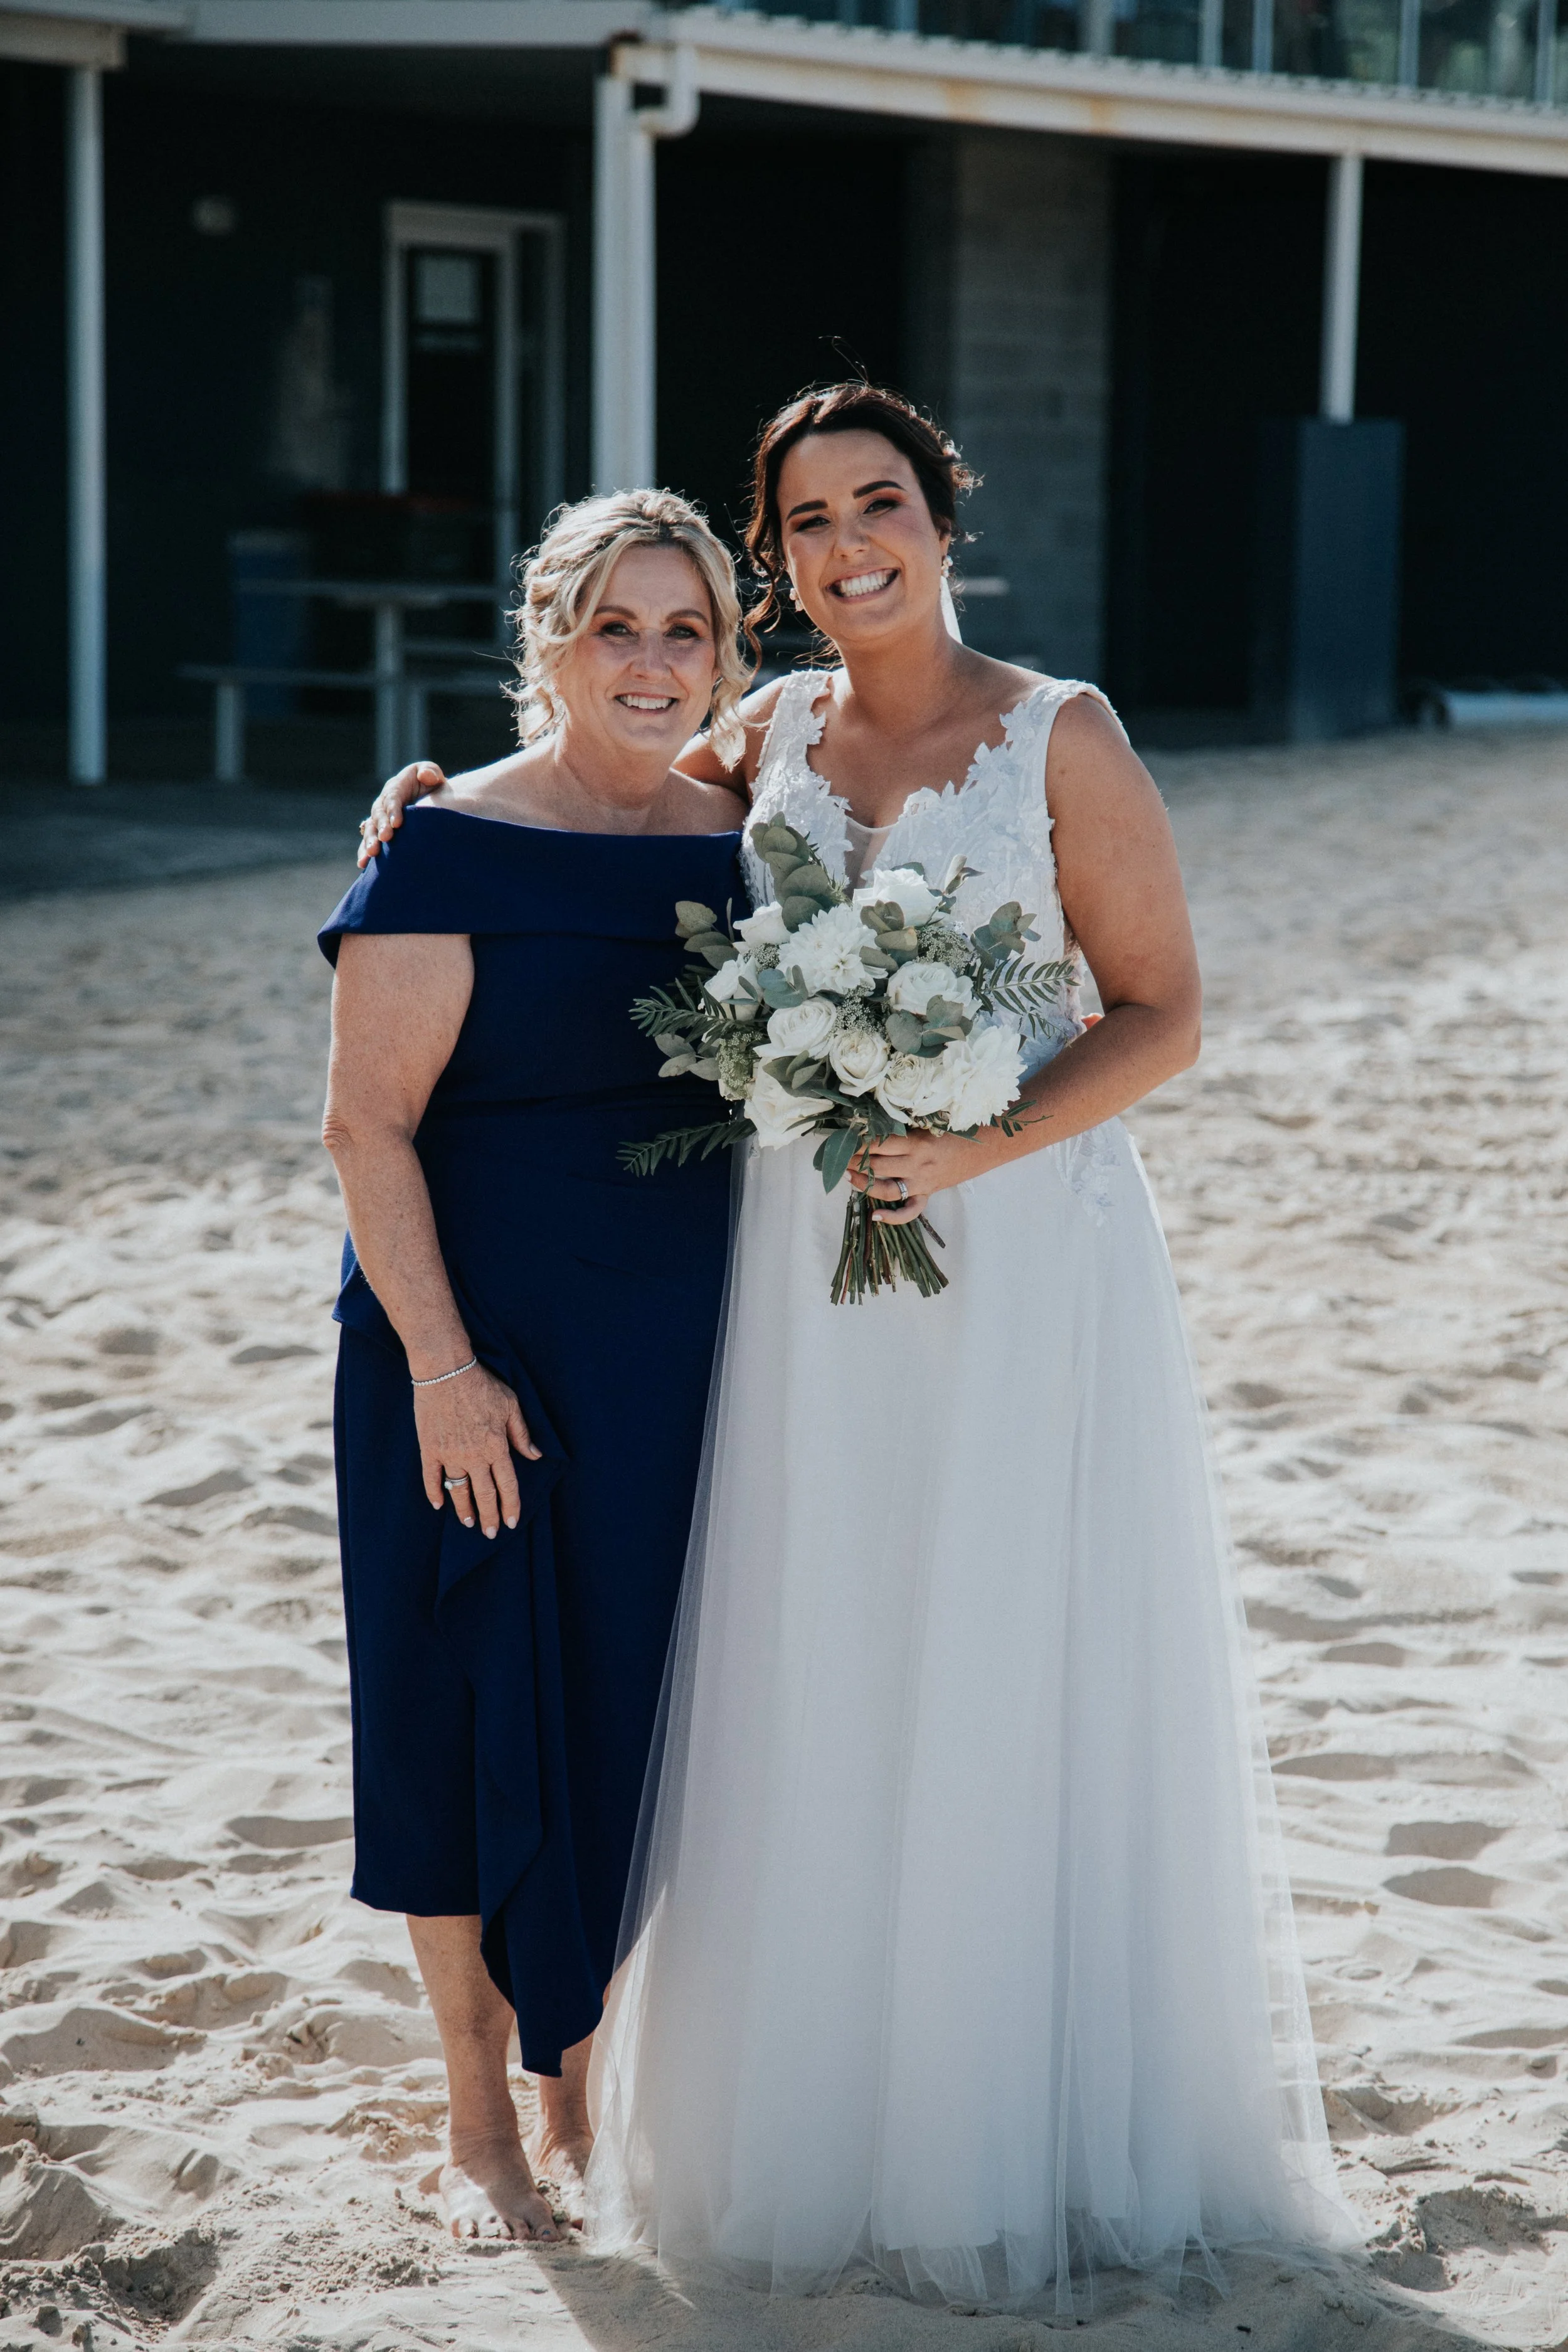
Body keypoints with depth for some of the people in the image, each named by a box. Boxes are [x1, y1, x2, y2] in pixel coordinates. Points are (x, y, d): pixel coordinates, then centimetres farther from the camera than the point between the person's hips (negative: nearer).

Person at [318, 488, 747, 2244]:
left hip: (685, 1353, 5)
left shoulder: (746, 847, 7)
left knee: (638, 1704, 11)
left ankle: (580, 2097, 27)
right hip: (487, 1347, -5)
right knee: (479, 1713, 3)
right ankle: (479, 2126, 19)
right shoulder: (451, 849, -9)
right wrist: (441, 1364, -18)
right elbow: (369, 1123, -12)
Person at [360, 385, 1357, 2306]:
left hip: (1024, 1250, -4)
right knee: (821, 1694, 8)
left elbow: (1162, 1015, -5)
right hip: (809, 1263, 4)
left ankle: (1034, 2140, 16)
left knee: (1013, 1694, 1)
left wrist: (977, 1146, -19)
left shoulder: (1062, 738, -5)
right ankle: (828, 2121, 21)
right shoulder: (773, 732, 7)